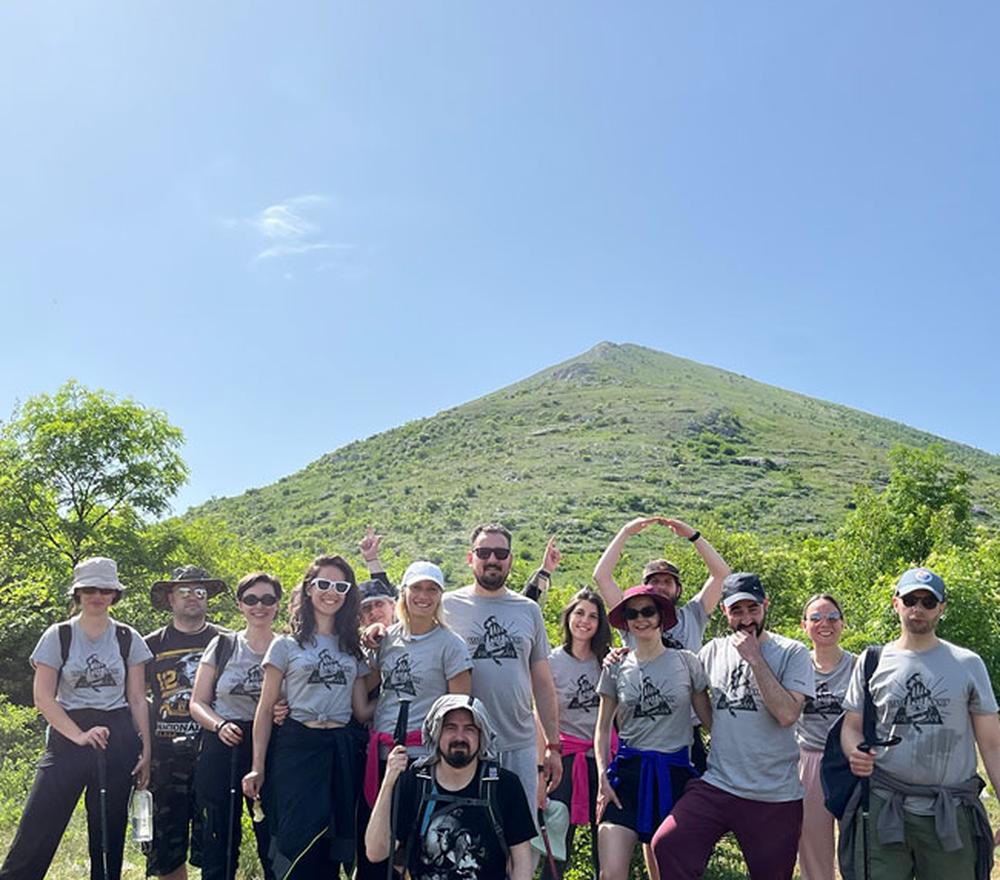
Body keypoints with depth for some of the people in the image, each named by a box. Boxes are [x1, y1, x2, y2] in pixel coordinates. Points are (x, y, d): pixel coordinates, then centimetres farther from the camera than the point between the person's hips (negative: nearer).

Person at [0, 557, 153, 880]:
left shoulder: (128, 639, 4)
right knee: (36, 830, -6)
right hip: (67, 738, -1)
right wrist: (79, 735, -13)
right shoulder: (57, 636, 0)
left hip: (118, 738, 1)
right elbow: (43, 698, -4)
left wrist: (145, 751, 1)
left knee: (109, 832, 8)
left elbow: (137, 700, 6)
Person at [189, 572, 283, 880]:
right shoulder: (223, 645, 7)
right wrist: (220, 725, -10)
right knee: (219, 842, 5)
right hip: (223, 750, 1)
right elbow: (197, 702, 8)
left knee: (273, 840, -2)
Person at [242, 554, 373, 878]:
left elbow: (362, 711, 11)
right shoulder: (287, 645, 2)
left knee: (331, 850, 6)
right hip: (296, 748, -4)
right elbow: (265, 709, 1)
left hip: (341, 750, 4)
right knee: (297, 847, -6)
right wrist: (257, 767, -5)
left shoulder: (353, 648, 13)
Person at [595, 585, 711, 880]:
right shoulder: (616, 668, 6)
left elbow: (709, 718, 5)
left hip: (675, 771, 0)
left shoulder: (687, 662, 1)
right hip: (628, 772, 1)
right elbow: (603, 727, 10)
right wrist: (602, 776, -1)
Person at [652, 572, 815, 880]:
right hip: (717, 785, 2)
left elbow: (787, 714, -16)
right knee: (666, 845, -19)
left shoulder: (793, 653, -4)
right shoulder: (714, 651, 8)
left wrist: (754, 658, -15)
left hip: (776, 796, -2)